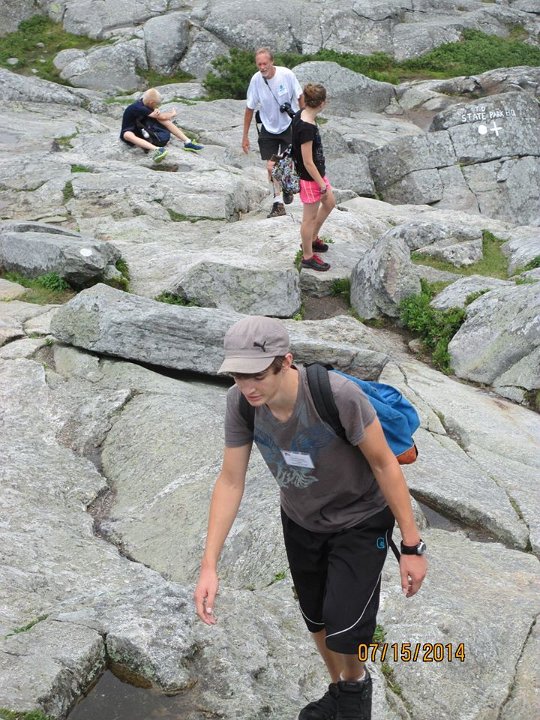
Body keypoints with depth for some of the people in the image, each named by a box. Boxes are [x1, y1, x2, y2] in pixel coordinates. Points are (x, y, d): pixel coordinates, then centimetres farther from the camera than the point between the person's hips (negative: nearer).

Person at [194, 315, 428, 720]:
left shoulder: (339, 396, -38)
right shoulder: (241, 402, -24)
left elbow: (385, 463, -24)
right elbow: (230, 482, -16)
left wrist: (412, 546, -18)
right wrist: (209, 566, -20)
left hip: (359, 520, -4)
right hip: (300, 520, 5)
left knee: (344, 626, -13)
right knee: (316, 618, 19)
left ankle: (356, 684, 24)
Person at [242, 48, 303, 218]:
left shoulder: (286, 74, -20)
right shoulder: (256, 79, -14)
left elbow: (300, 97, -6)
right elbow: (250, 108, -4)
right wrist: (245, 136, 0)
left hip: (289, 125, -1)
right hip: (268, 128, 1)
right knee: (271, 167, -3)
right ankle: (278, 203, 7)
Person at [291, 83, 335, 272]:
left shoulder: (301, 115, -3)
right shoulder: (307, 128, -31)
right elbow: (308, 163, -26)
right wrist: (322, 185, -18)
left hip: (317, 173, 10)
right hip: (310, 178, -10)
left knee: (329, 203, 26)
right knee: (310, 217, 7)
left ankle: (312, 239, 42)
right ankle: (308, 257, 24)